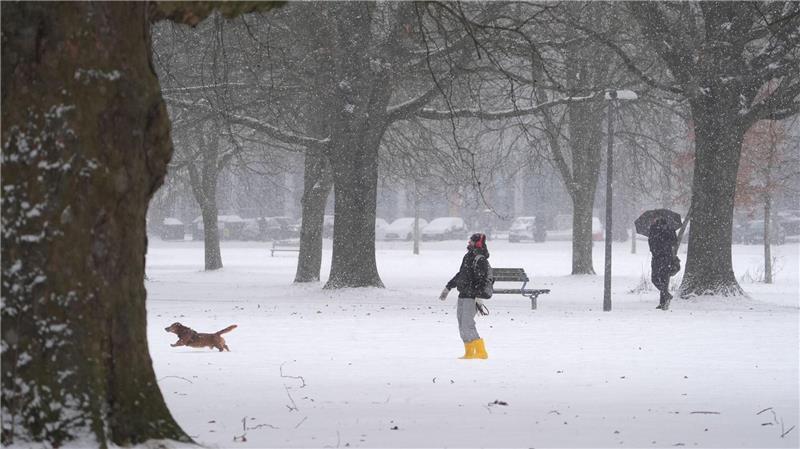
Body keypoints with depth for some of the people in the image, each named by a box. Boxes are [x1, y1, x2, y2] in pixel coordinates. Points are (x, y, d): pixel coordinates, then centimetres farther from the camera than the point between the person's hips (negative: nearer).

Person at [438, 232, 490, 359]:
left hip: (472, 297, -9)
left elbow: (481, 280, -22)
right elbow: (460, 274, 26)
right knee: (462, 326, 9)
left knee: (467, 325, -14)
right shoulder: (468, 256, 14)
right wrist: (448, 288, 30)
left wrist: (478, 297, -30)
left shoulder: (480, 260, -14)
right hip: (463, 296, 9)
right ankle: (469, 353, 15)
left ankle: (481, 352, -12)